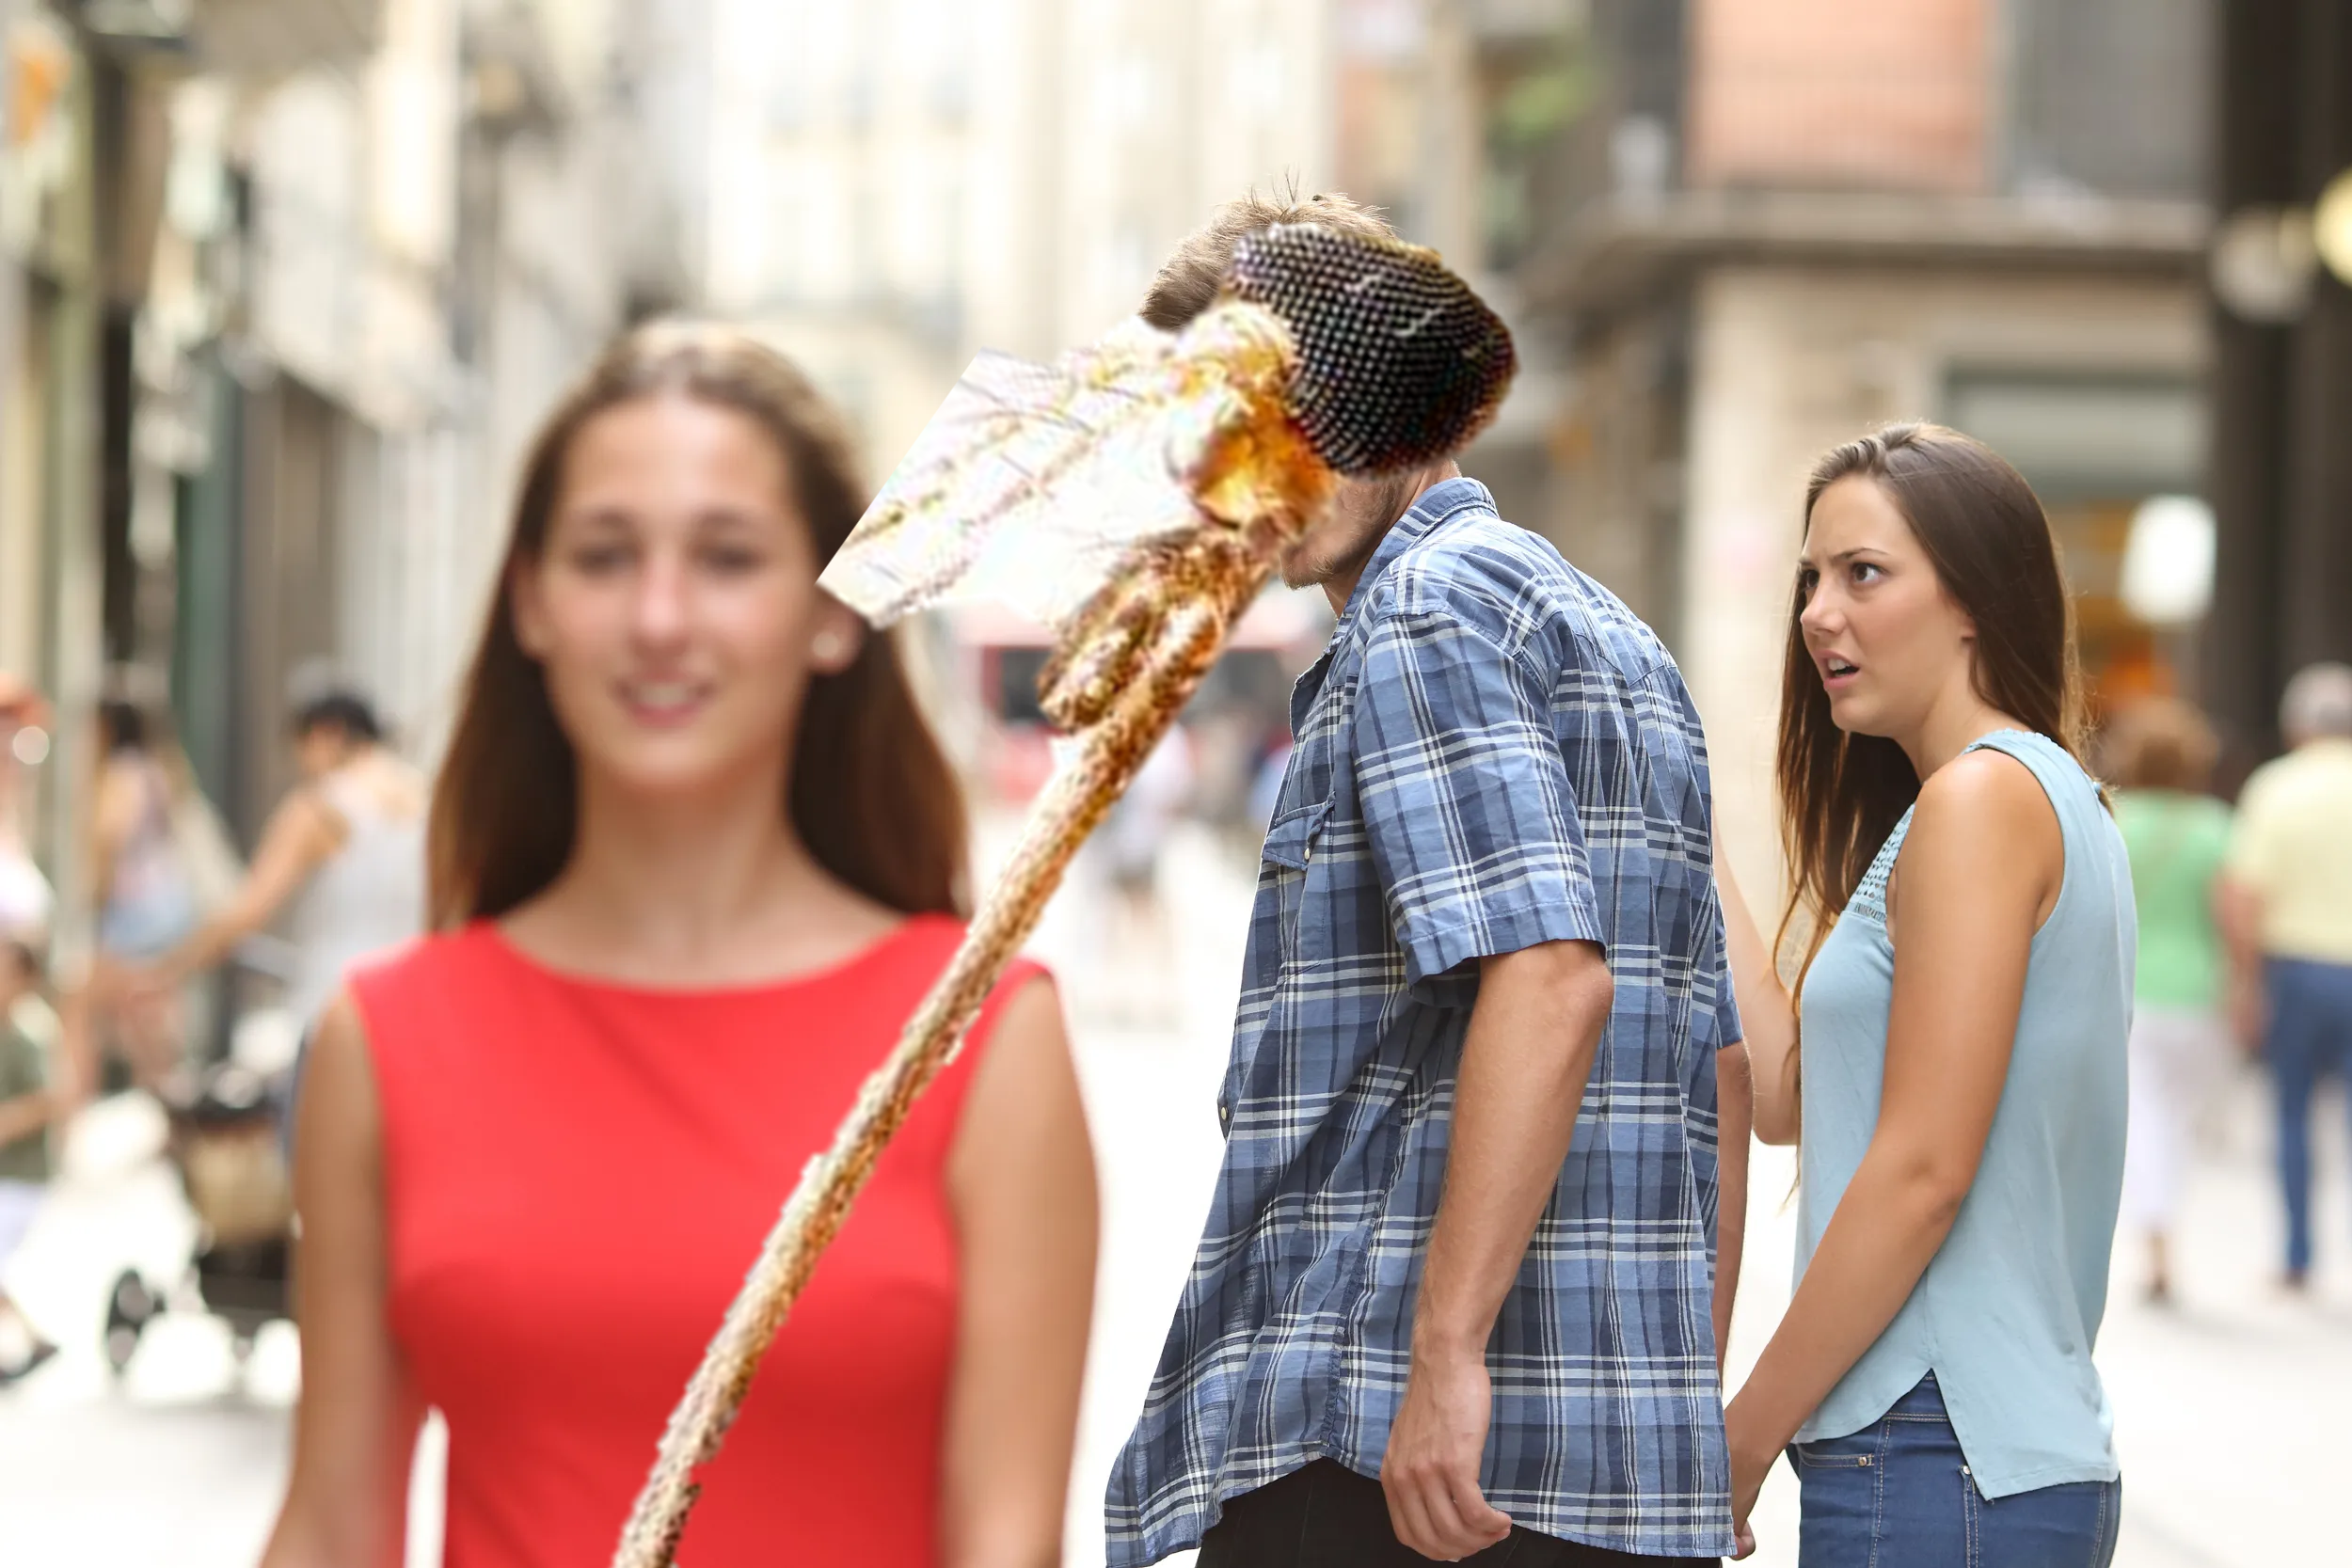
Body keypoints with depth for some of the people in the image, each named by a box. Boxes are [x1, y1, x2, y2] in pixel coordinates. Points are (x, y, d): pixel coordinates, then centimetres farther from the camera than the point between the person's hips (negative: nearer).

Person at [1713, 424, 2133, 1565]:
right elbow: (1786, 1097, 15)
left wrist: (1740, 1440, -12)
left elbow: (1924, 1168, -17)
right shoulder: (2057, 799, 17)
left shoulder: (1982, 797, -12)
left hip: (1934, 1468, -9)